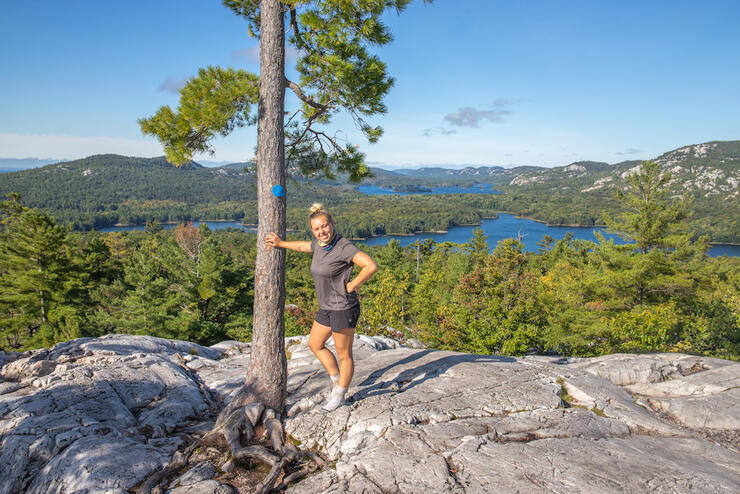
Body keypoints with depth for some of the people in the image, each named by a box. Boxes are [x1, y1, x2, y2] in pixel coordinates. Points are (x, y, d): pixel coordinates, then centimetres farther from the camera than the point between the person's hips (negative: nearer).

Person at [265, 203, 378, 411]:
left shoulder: (343, 246, -22)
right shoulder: (320, 244, 4)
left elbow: (371, 266, -31)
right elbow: (303, 247, 27)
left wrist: (352, 286, -20)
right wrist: (281, 243, 27)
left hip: (344, 308, -9)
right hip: (327, 308, 9)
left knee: (344, 355, 9)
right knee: (315, 344, 22)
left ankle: (339, 396, 28)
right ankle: (337, 383, 35)